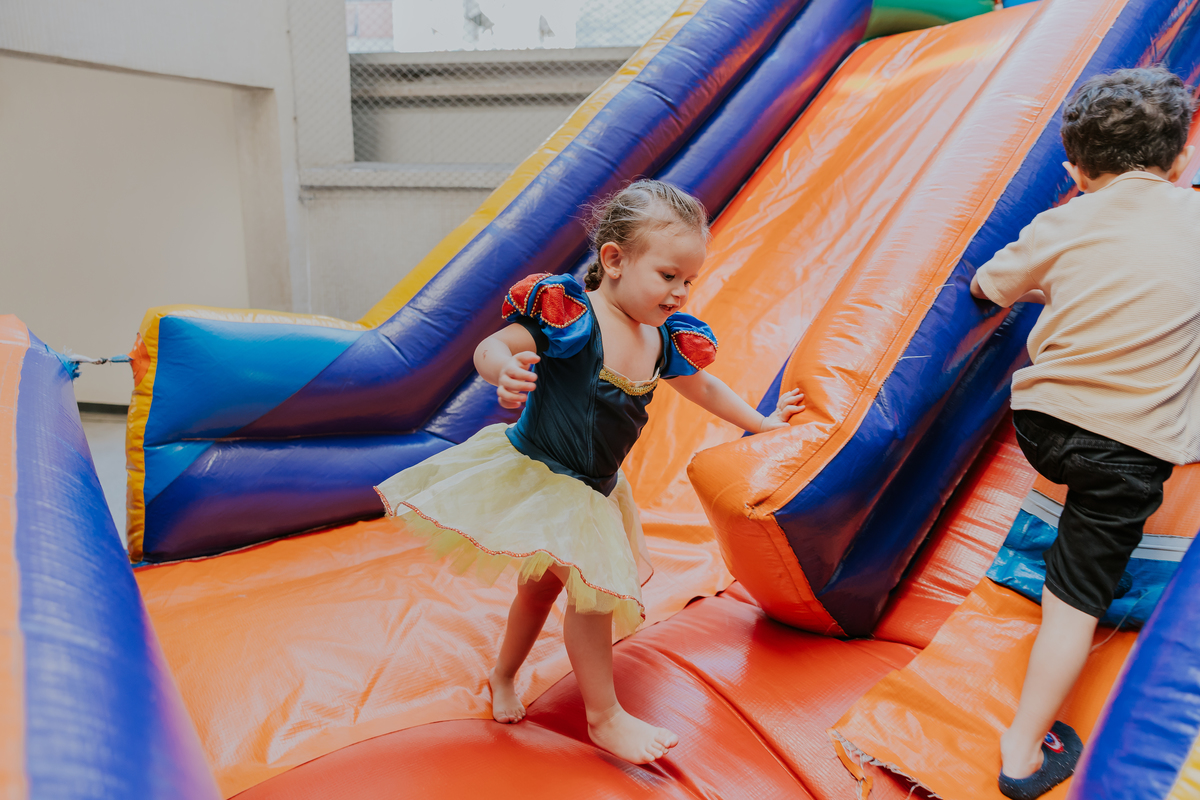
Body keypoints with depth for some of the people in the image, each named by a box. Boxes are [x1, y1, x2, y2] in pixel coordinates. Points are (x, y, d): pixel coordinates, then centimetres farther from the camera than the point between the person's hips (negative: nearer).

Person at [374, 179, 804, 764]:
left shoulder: (667, 340, 0)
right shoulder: (568, 315, -23)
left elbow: (701, 387, 17)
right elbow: (490, 348, -25)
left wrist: (761, 424, 27)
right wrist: (505, 371, -49)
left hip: (590, 493, 8)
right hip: (533, 473, -7)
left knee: (544, 582, 20)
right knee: (591, 586, -10)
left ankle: (503, 676, 44)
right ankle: (604, 718, 9)